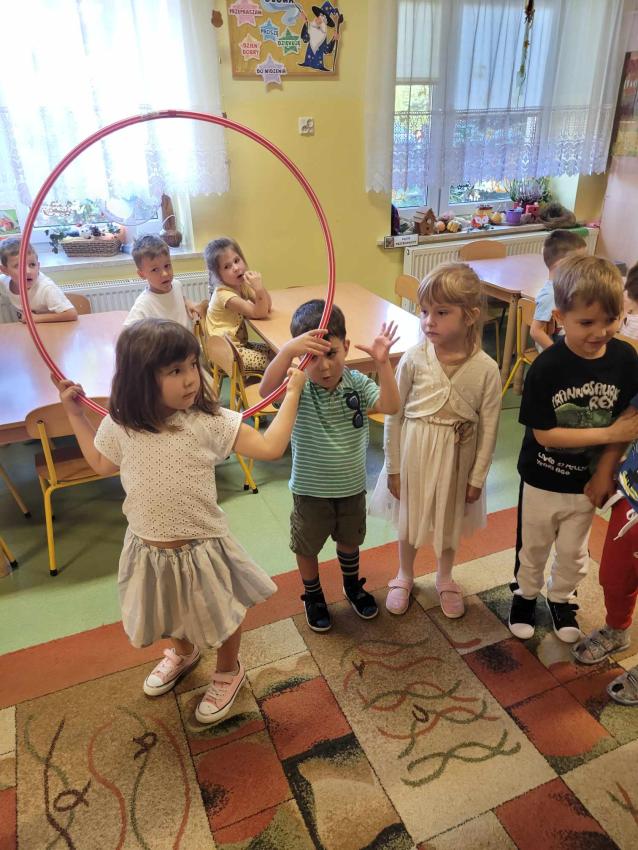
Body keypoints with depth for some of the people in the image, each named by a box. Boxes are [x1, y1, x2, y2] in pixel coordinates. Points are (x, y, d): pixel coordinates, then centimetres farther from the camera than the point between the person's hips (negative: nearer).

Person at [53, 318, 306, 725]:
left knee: (221, 617, 19)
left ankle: (228, 671, 51)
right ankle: (184, 652, 64)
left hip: (202, 548, -3)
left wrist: (292, 392, -21)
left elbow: (271, 447, -22)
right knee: (173, 616, 30)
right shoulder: (120, 427, -11)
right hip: (150, 551, 4)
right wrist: (74, 412, 9)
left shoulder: (209, 421, -21)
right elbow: (102, 463, 11)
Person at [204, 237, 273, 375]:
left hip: (238, 344, 8)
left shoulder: (242, 284, 4)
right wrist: (258, 289, -37)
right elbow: (259, 314, -22)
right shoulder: (224, 294, -21)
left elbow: (266, 308, -2)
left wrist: (260, 286, -16)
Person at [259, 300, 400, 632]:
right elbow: (266, 390, -41)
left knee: (349, 540, 27)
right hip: (310, 489, -2)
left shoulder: (356, 383, -13)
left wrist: (382, 362, -37)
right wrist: (288, 351, -56)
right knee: (307, 545, 19)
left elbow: (390, 406, -25)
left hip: (352, 486, 3)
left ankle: (353, 586, 56)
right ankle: (313, 596, 48)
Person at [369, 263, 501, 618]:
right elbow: (393, 415, -8)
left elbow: (488, 428, -8)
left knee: (450, 521, 21)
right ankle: (404, 576, 46)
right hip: (414, 452, 0)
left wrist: (477, 477, -3)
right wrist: (393, 467, -4)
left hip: (457, 456, 0)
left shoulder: (486, 369, -17)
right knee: (409, 519, 19)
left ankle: (444, 578, 49)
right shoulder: (414, 359, -17)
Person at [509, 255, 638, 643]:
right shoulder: (547, 367, -23)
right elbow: (543, 434, -22)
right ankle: (525, 593, 46)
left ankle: (561, 598, 49)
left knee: (574, 550, 23)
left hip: (589, 480, 3)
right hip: (543, 479, -2)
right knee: (533, 545, 20)